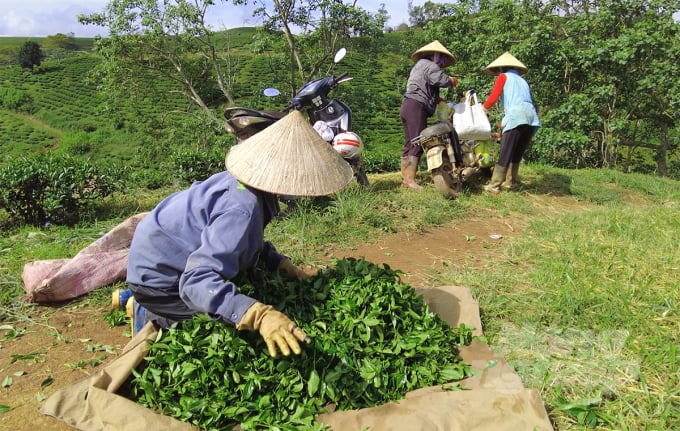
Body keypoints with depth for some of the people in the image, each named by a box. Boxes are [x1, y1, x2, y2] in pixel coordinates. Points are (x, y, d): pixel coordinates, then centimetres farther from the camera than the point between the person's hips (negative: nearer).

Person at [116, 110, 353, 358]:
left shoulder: (245, 181, -10)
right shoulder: (242, 210, -38)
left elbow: (247, 240, 8)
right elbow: (197, 280, -45)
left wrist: (280, 263, -3)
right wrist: (258, 315, -56)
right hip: (157, 274, -8)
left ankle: (142, 300, 29)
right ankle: (148, 315, 9)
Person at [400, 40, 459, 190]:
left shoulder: (418, 66, 29)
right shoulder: (430, 65, -3)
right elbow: (442, 80, -20)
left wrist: (437, 98, 20)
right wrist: (453, 81, -1)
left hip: (407, 105, 10)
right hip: (417, 106, -10)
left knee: (409, 144, 8)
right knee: (417, 144, -12)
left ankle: (405, 178, 9)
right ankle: (410, 179, -17)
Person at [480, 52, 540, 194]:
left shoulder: (503, 77, 15)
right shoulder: (522, 81, 34)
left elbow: (493, 97, 1)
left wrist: (483, 108, 21)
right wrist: (505, 122, 34)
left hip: (516, 115, -6)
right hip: (531, 116, 7)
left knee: (505, 153, -9)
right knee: (517, 153, 15)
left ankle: (494, 186, -9)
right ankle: (510, 182, 19)